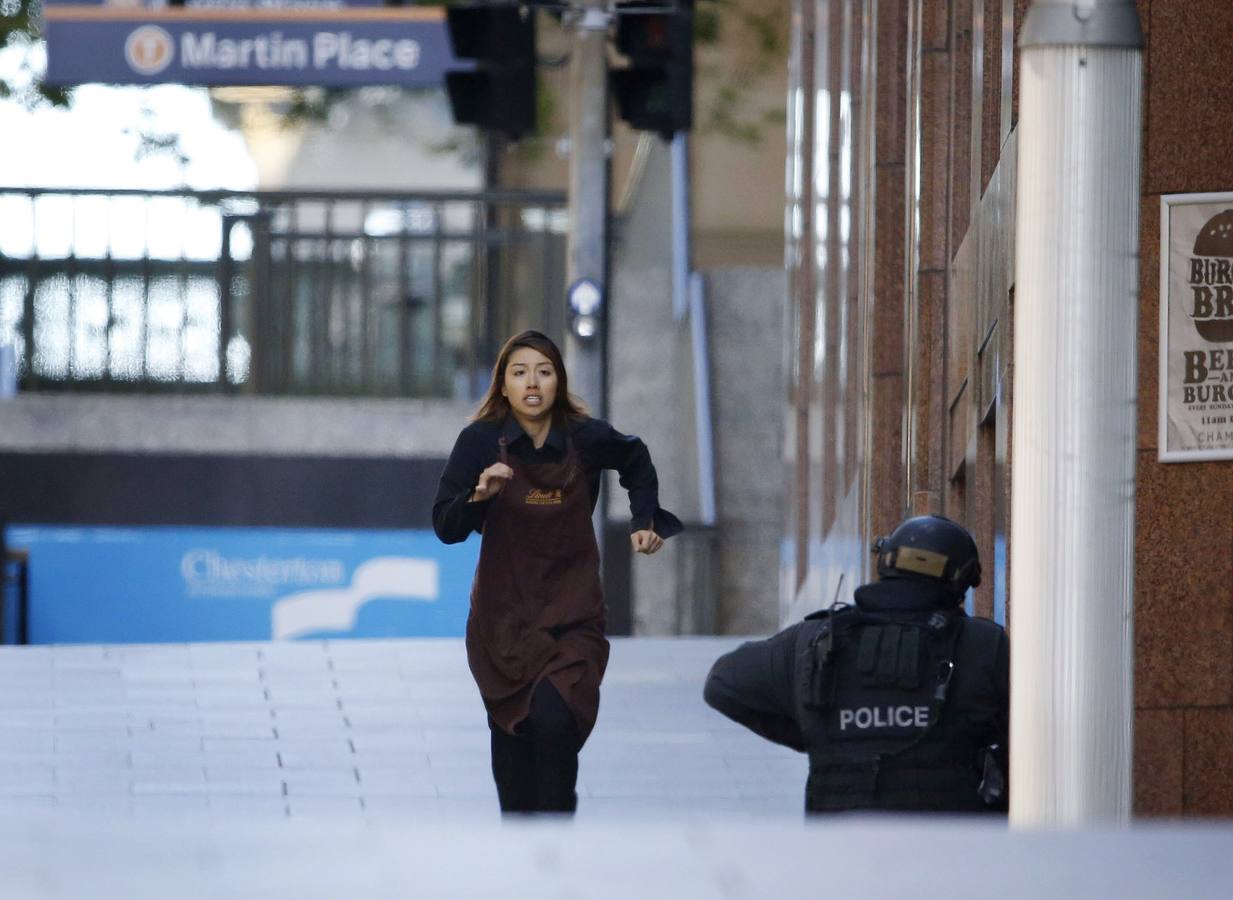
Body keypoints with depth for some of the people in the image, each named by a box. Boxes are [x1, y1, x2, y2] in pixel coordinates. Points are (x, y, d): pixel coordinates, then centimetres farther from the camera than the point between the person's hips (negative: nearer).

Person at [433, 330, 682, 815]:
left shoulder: (587, 438, -6)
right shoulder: (481, 440, -9)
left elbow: (636, 461, 18)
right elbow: (445, 527, -11)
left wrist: (645, 521, 12)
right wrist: (479, 496, -28)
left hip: (572, 611, -1)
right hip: (505, 613, 1)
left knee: (555, 722, -19)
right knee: (512, 733, 7)